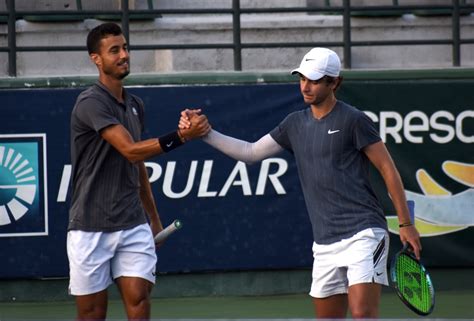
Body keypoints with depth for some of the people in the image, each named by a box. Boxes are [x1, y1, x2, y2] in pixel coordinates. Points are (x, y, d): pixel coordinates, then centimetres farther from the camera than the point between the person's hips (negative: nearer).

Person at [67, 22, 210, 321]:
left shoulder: (135, 104, 12)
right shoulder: (91, 103, -13)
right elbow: (130, 150, -23)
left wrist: (154, 217, 25)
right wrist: (182, 136, -31)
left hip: (133, 225, 6)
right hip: (91, 228, -5)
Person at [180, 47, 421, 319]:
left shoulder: (353, 120, -5)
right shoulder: (296, 124, 14)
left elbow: (388, 170, -3)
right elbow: (251, 152, 18)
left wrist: (406, 224, -6)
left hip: (362, 234, -7)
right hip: (325, 243, 7)